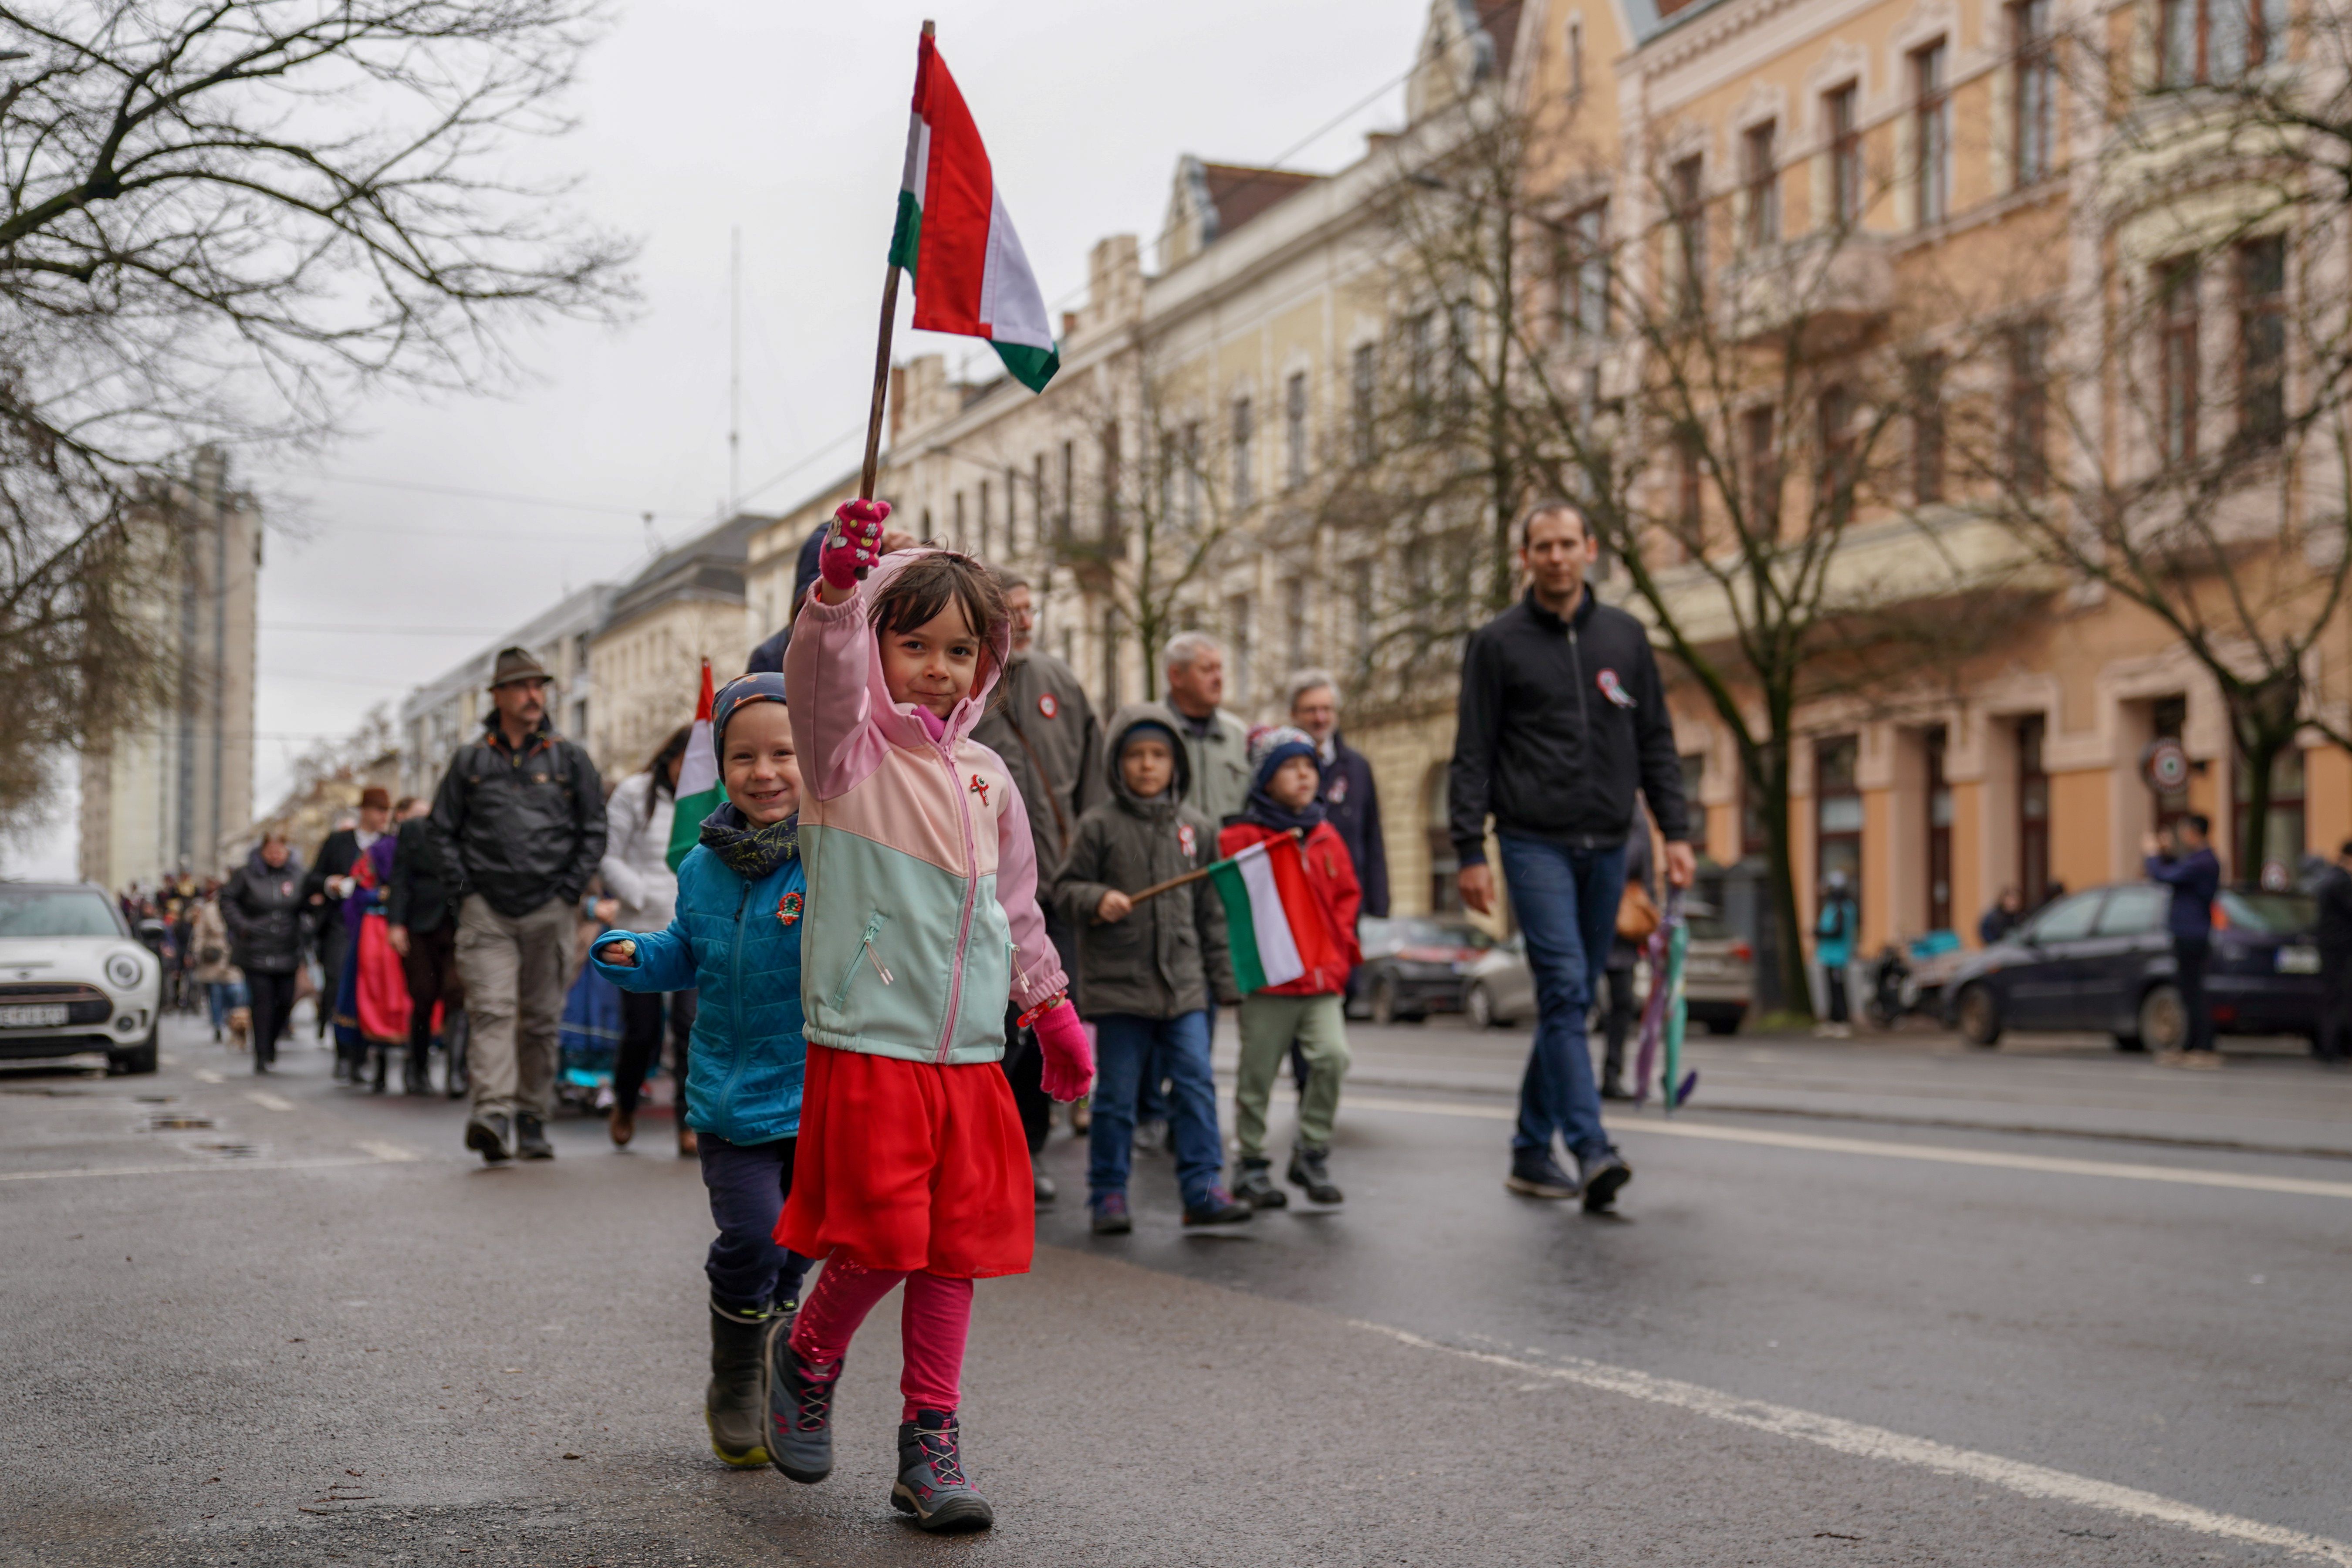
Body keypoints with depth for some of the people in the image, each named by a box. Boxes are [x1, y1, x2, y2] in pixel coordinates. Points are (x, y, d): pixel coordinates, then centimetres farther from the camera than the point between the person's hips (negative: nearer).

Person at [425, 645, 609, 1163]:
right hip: (486, 909, -1)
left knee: (542, 1018, 5)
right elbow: (442, 830, 14)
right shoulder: (470, 761, 9)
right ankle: (494, 1113, -24)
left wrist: (570, 887, 0)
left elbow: (594, 831, 11)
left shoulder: (570, 760, 9)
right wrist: (465, 884, 1)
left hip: (549, 909, 1)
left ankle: (532, 1117, 16)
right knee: (490, 1010, -15)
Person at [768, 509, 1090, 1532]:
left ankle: (930, 1442, 15)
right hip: (866, 1051, -5)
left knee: (955, 1251, 5)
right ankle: (807, 1365, 22)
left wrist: (1051, 1008, 26)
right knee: (879, 1242, -8)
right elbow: (817, 676, -25)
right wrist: (837, 588, -42)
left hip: (970, 1058, 5)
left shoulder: (985, 779, 14)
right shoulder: (849, 750, -2)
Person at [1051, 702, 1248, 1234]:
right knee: (1116, 1094, 2)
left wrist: (1225, 977, 12)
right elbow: (1065, 888, 1)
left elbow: (1212, 910, 14)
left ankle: (1203, 1189, 4)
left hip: (1184, 983, 3)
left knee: (1197, 1083, -2)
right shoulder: (1099, 825, -1)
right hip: (1117, 982, -3)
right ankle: (1108, 1194, 11)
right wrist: (1096, 900, -20)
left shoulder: (1196, 829, 10)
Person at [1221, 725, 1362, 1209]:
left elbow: (1347, 894, 20)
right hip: (1267, 984, -4)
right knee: (1257, 1075, 4)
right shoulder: (1239, 838, -5)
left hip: (1323, 978, 4)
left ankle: (1311, 1153, 6)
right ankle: (1250, 1165, 18)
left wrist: (1340, 943, 9)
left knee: (1333, 1056, -11)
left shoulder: (1325, 836, 12)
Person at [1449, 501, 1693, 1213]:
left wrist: (1676, 831, 5)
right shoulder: (1497, 643, 2)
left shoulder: (1624, 636, 12)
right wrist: (1469, 851, -7)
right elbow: (1472, 756, 0)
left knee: (1572, 999, 8)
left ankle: (1533, 1150, 17)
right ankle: (1591, 1151, -20)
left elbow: (1656, 741, 14)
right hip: (1534, 841, -4)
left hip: (1606, 845, 4)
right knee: (1564, 987, -16)